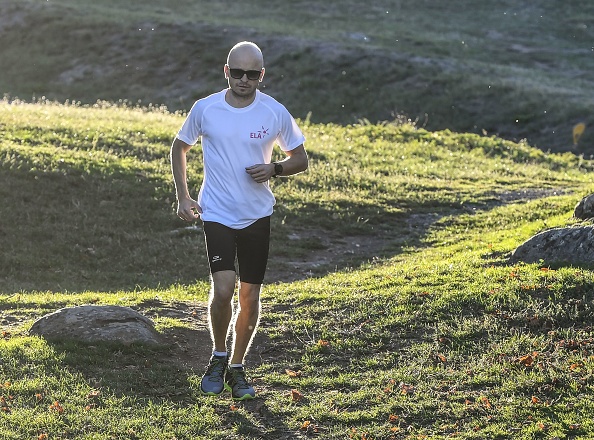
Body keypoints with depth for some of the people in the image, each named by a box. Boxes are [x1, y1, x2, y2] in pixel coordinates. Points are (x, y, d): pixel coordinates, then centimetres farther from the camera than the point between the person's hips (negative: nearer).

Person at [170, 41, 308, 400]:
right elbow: (180, 147, 12)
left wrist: (274, 169, -13)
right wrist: (183, 195, 4)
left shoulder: (276, 113, -4)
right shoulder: (205, 109, -4)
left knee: (250, 296, 6)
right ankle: (218, 358, 9)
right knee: (223, 288, -16)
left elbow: (301, 159, 8)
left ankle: (237, 368, 24)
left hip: (257, 216, 1)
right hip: (216, 213, -1)